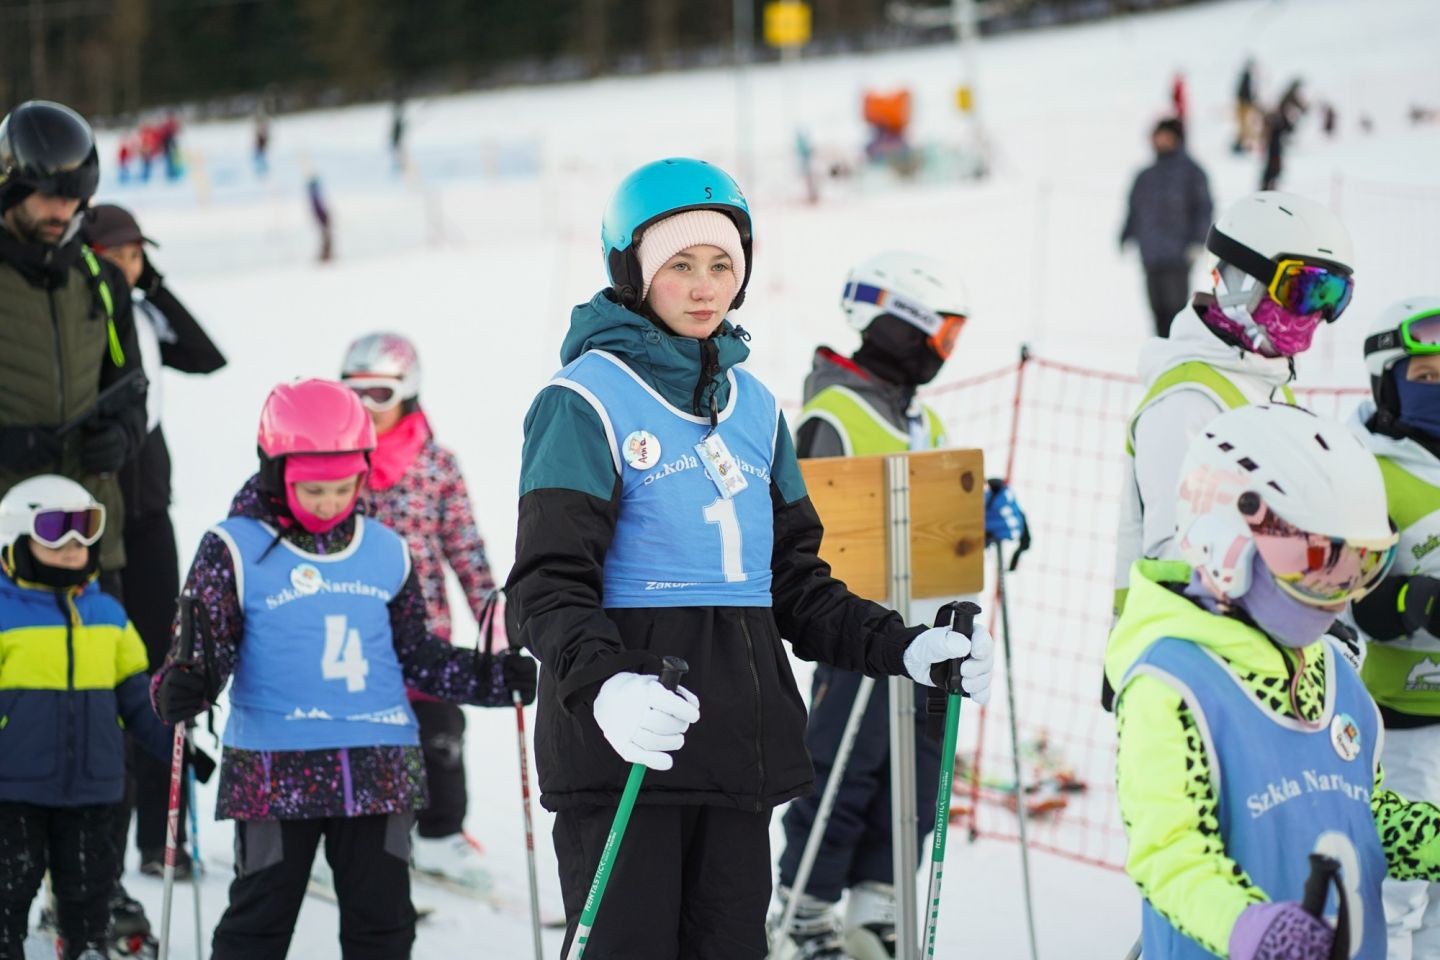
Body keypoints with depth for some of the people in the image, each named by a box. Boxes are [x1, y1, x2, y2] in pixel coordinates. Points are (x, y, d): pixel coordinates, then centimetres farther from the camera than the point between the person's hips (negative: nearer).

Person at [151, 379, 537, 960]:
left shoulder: (386, 552, 10)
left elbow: (418, 655, 19)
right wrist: (183, 688, -25)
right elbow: (205, 646, -4)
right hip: (276, 769, -4)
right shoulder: (235, 551, -3)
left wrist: (498, 678, 11)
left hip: (379, 772, 4)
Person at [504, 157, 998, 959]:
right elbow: (550, 585, -12)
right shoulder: (588, 401, -5)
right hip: (623, 742, -7)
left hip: (739, 742, 7)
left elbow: (793, 580, 20)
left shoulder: (753, 406, 16)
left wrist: (901, 648, 5)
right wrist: (601, 684, -31)